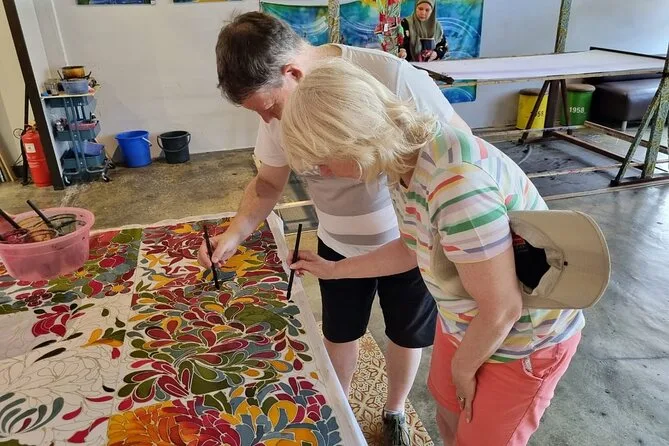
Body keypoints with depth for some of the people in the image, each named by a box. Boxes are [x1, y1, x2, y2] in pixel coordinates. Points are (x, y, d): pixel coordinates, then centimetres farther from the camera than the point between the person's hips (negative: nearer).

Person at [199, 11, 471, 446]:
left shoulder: (392, 76, -31)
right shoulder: (280, 102, -14)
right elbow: (269, 181, -1)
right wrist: (235, 233, -17)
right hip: (339, 247, 4)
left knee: (407, 336, 19)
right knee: (340, 334, 21)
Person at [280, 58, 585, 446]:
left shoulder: (457, 184, -39)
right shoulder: (405, 160, -10)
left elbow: (501, 310, -29)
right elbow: (414, 248, 6)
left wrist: (462, 369, -9)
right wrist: (334, 269, 12)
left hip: (525, 340, -7)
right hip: (466, 323, 7)